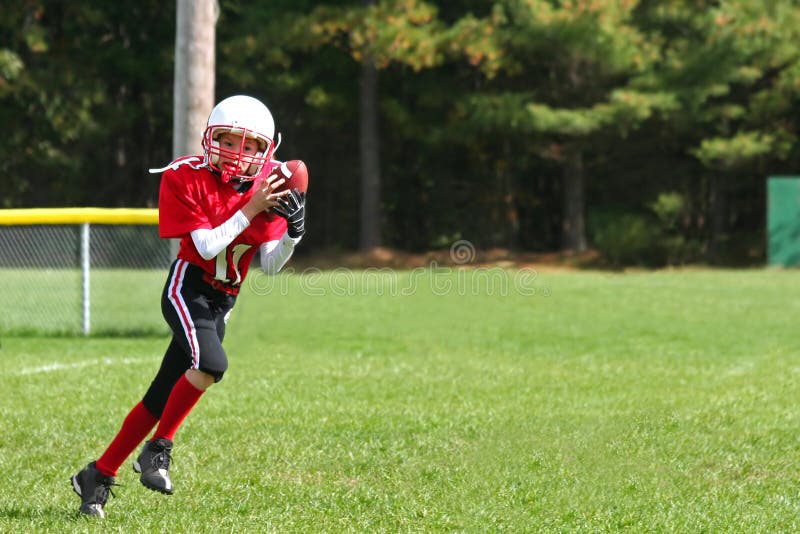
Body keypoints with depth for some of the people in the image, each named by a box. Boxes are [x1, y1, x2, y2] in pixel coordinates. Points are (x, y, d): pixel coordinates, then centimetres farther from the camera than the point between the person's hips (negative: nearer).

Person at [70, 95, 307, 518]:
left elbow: (271, 265, 0)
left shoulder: (268, 185, 0)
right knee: (211, 364, -31)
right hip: (187, 287, -5)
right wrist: (250, 210, -21)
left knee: (161, 399, 6)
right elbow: (207, 246, -17)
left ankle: (98, 475, 19)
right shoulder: (186, 178, -12)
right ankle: (158, 450, -12)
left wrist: (293, 232, -18)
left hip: (222, 303, 5)